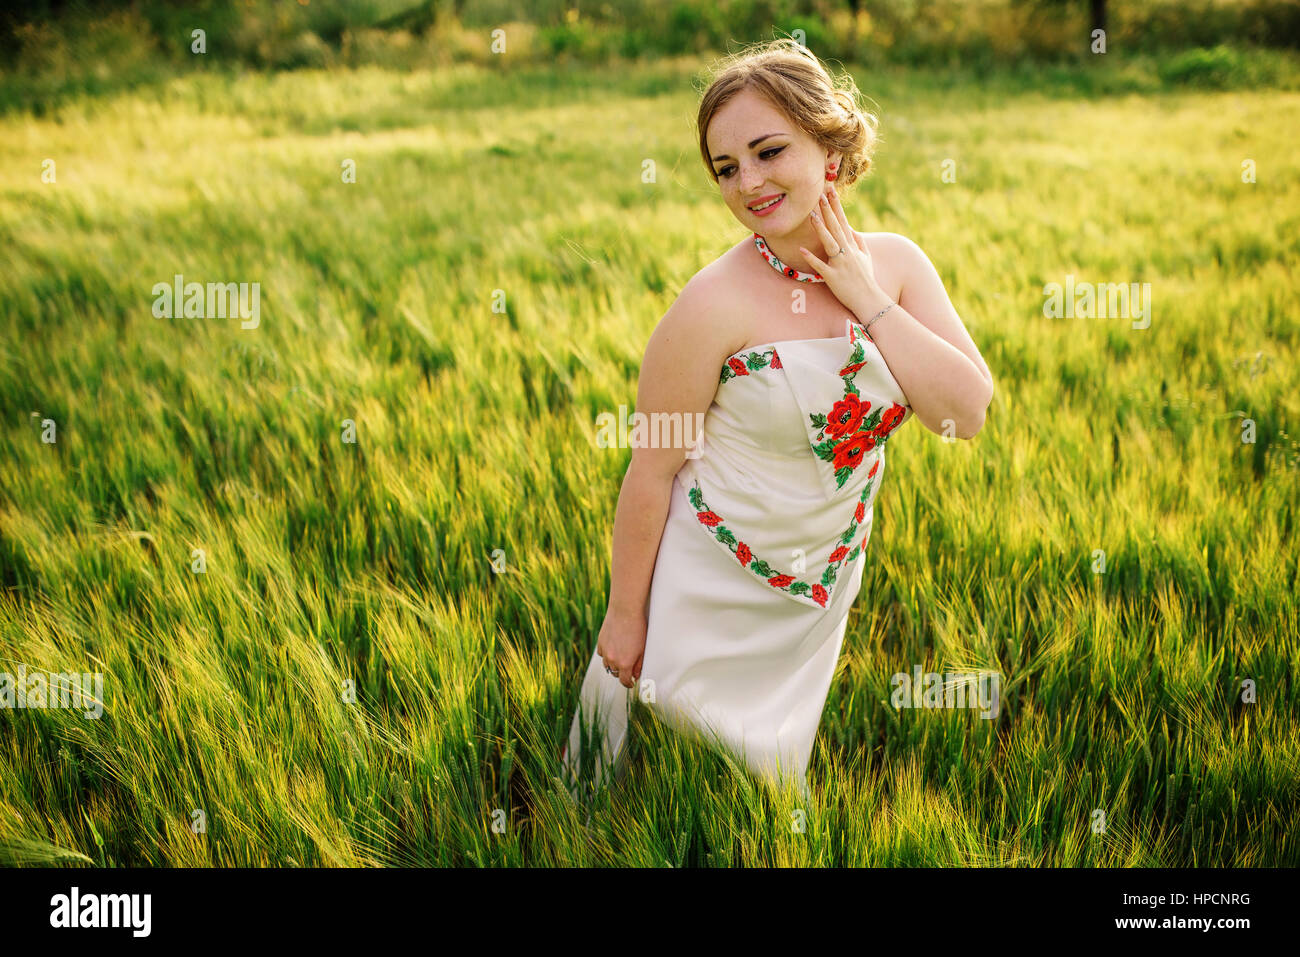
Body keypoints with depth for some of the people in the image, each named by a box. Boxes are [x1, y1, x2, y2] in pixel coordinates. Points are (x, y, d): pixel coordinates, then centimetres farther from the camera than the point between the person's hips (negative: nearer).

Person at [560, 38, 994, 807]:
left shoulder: (896, 265, -6)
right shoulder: (716, 303, -22)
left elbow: (968, 412, -13)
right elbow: (652, 470, -16)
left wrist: (868, 301, -19)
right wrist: (625, 612, -10)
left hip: (822, 597, 4)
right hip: (709, 597, -4)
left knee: (769, 774, 23)